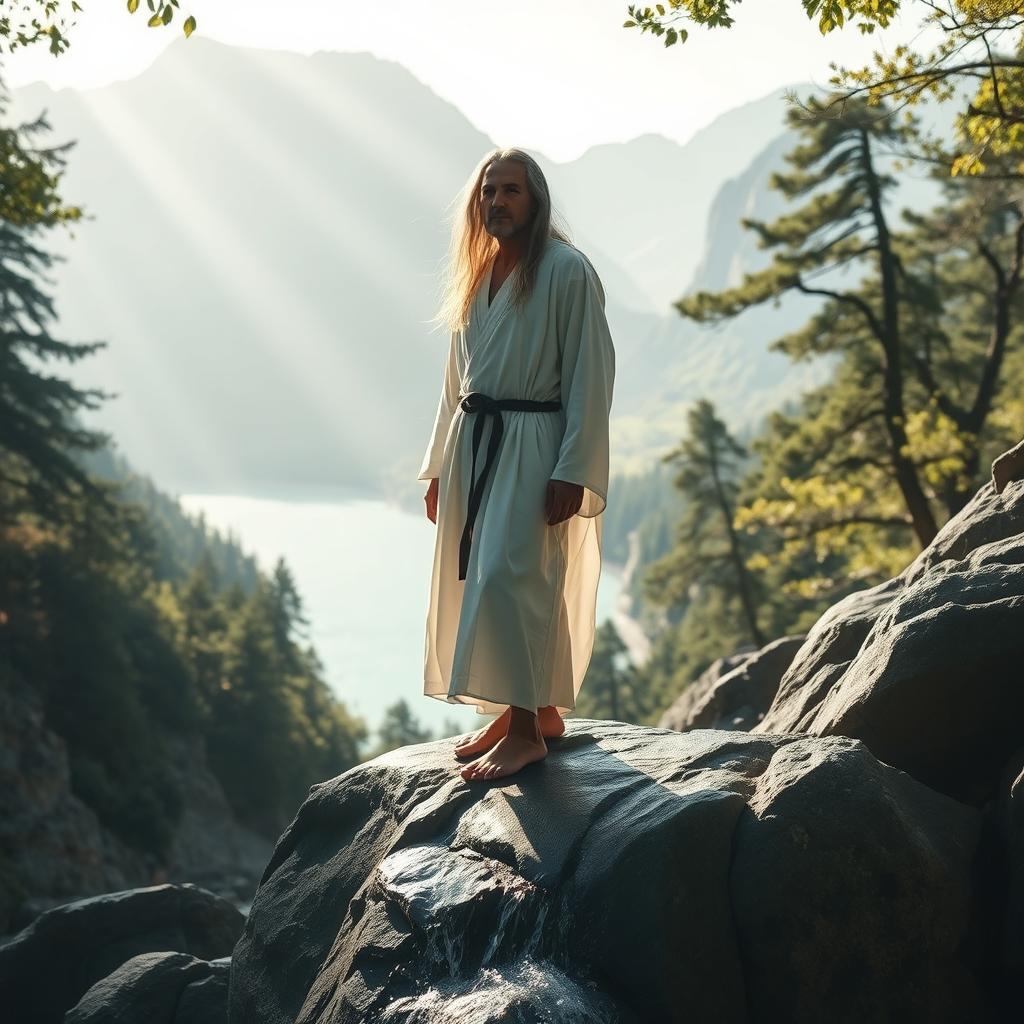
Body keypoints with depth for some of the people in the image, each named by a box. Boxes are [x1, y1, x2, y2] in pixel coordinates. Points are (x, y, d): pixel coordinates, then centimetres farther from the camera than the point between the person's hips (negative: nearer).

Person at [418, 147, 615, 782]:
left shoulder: (567, 271, -7)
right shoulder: (477, 276, 16)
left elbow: (592, 373, -11)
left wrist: (571, 470, -17)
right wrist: (440, 467, 16)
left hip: (533, 444, -8)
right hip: (473, 444, 8)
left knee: (508, 576, -15)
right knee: (477, 580, 8)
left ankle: (526, 728, -9)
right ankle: (534, 710, 20)